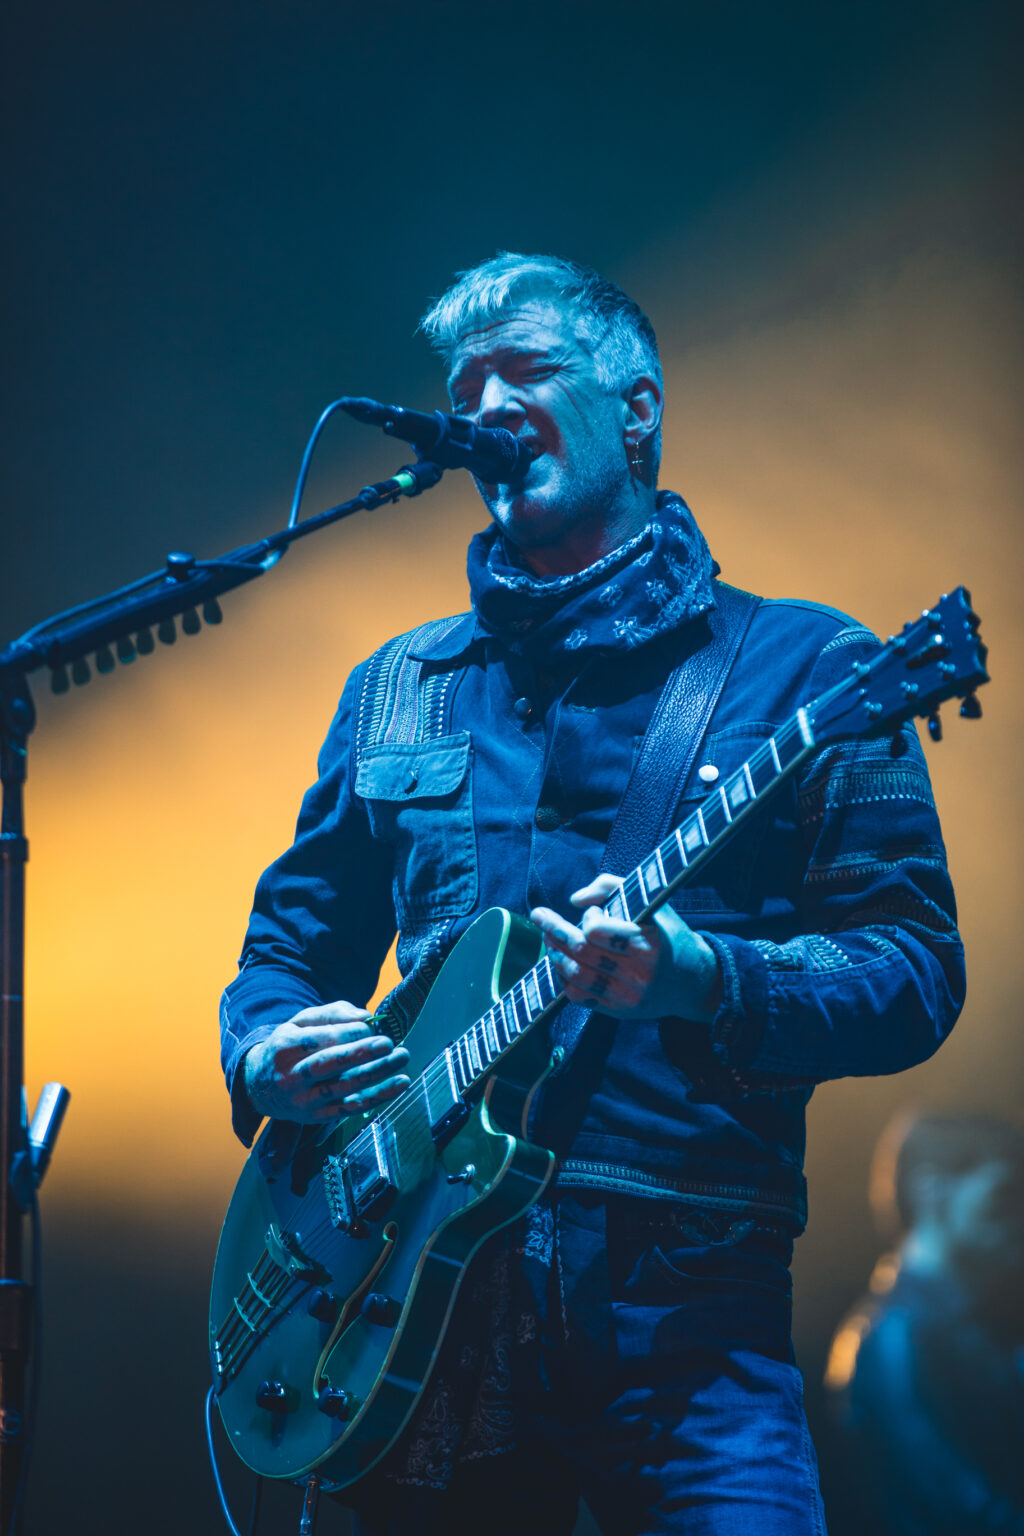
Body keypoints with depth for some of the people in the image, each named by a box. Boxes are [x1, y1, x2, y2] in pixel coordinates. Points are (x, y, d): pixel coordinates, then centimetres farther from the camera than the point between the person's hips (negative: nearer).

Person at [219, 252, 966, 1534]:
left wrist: (701, 981, -21)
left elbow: (915, 972, -3)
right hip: (417, 1276, 4)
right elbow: (291, 944, 21)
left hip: (683, 1289, -4)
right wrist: (267, 1058, -1)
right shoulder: (396, 688, 16)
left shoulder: (798, 665, 3)